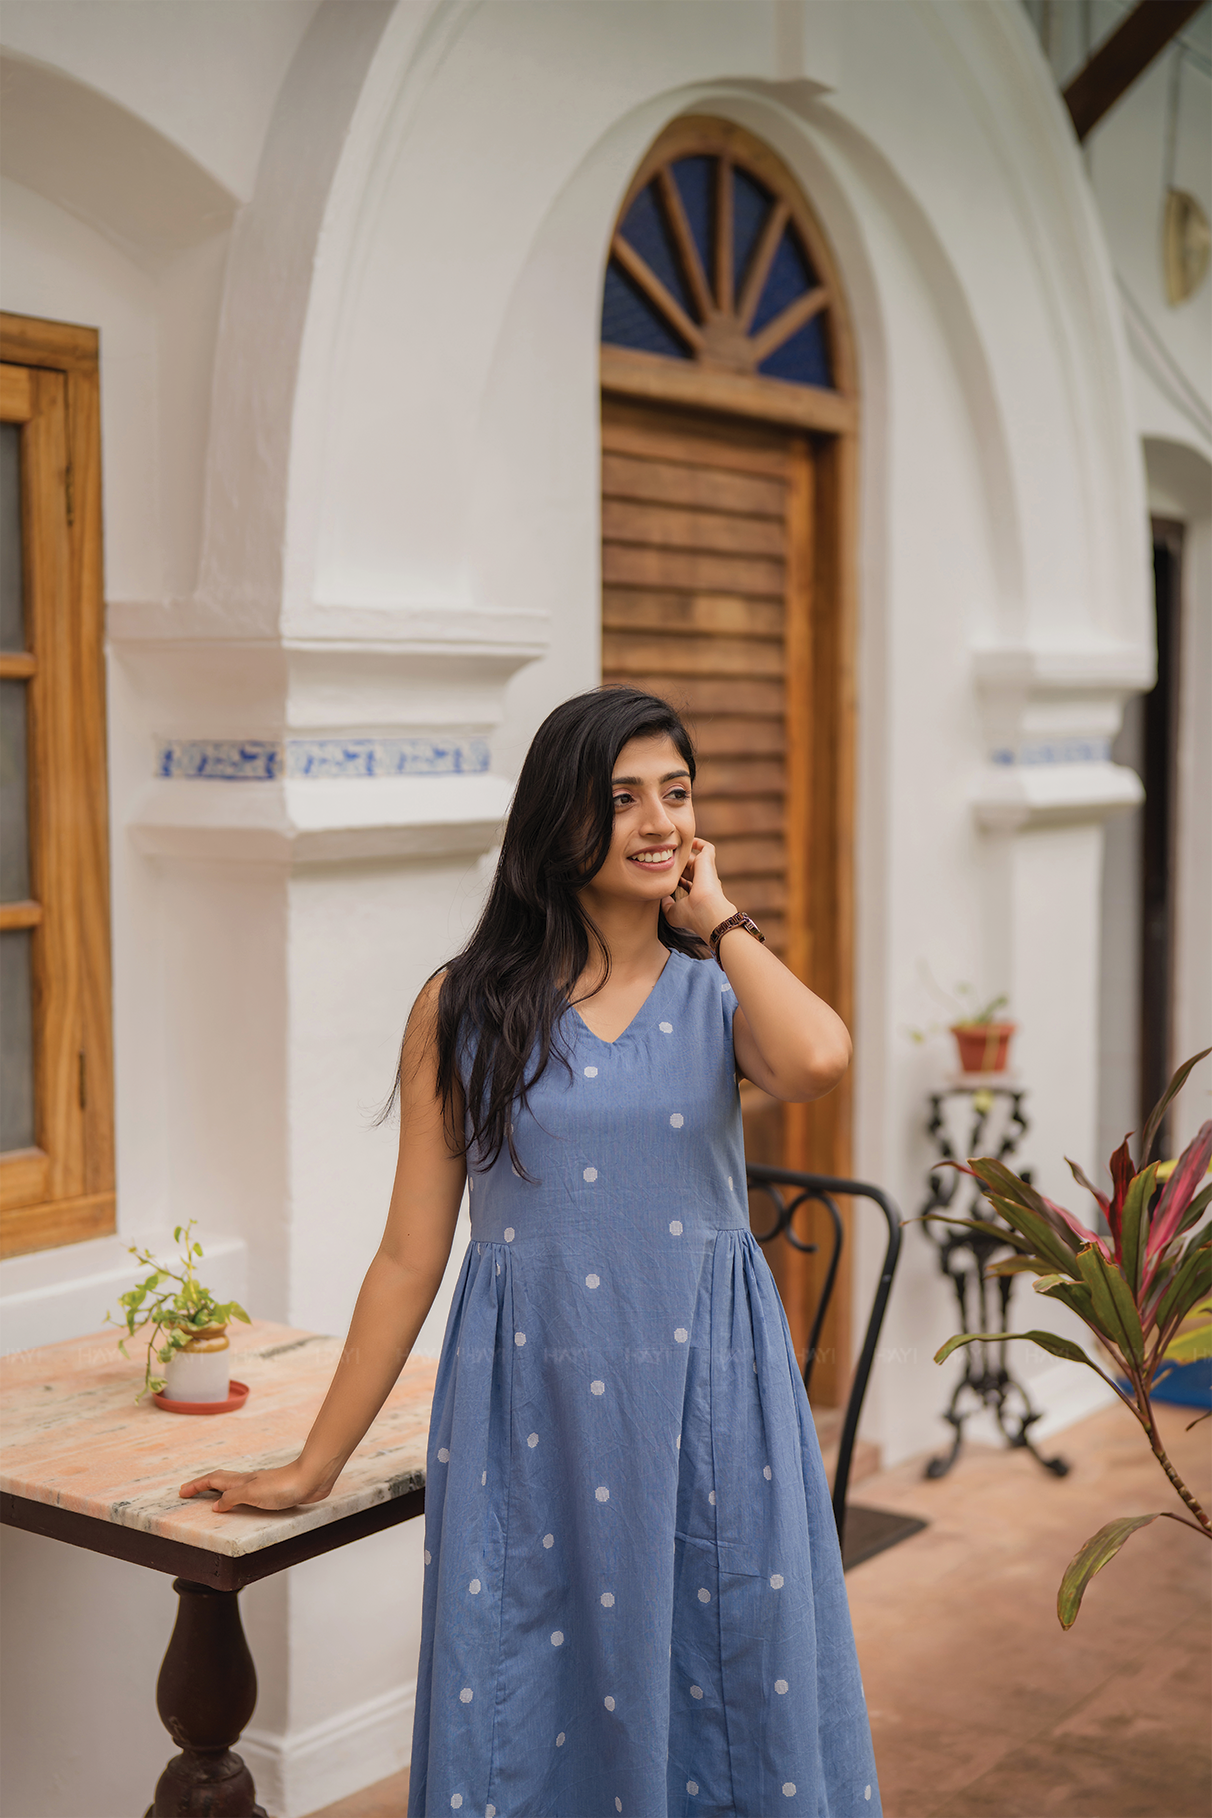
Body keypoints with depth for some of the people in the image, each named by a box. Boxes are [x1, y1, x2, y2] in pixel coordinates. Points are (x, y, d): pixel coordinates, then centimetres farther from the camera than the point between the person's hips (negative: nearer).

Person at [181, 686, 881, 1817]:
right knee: (531, 1712, 10)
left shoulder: (719, 994, 2)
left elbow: (817, 1061, -23)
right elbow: (411, 1256, 2)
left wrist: (718, 920, -8)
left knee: (727, 1703, 10)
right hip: (532, 1414, -1)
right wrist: (315, 1465, 4)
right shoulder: (465, 1010, -1)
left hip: (707, 1407, 1)